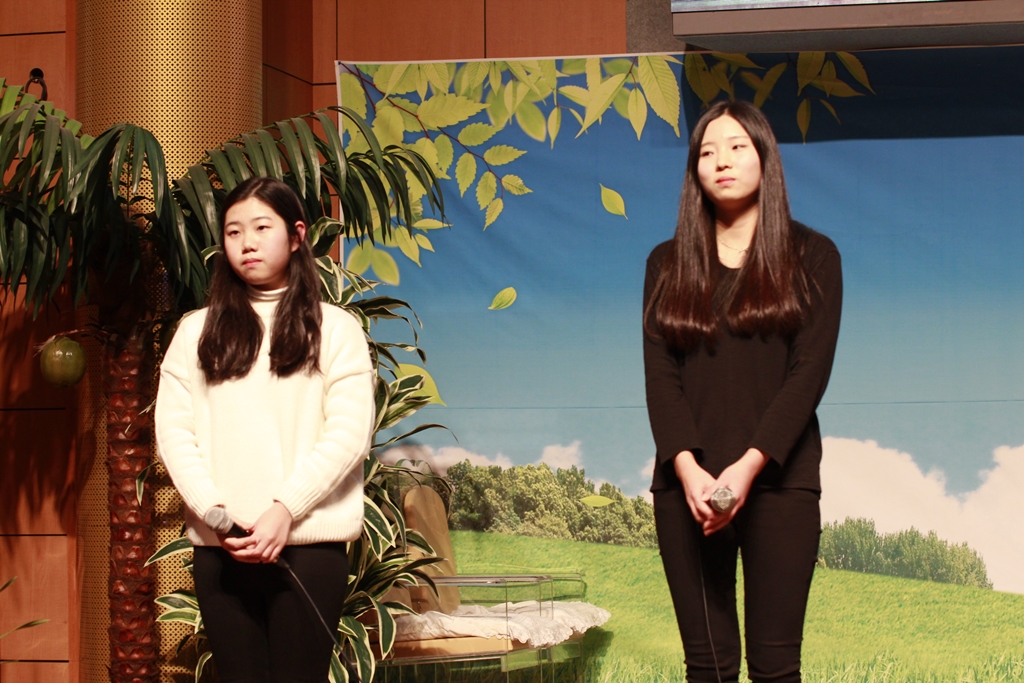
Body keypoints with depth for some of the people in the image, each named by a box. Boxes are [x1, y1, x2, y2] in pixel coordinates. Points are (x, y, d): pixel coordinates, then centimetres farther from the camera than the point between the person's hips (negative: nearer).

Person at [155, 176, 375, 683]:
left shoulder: (335, 328, 6)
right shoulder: (196, 330, 13)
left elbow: (349, 431, -3)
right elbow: (172, 429, 5)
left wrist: (285, 509, -14)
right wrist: (211, 509, -10)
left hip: (308, 540, -2)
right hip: (218, 545, 2)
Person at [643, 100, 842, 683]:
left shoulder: (811, 256, 7)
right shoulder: (669, 264, 14)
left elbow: (810, 371, -3)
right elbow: (659, 373, 5)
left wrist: (748, 466, -15)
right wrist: (686, 467, -12)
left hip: (778, 481, -2)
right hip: (688, 484, 2)